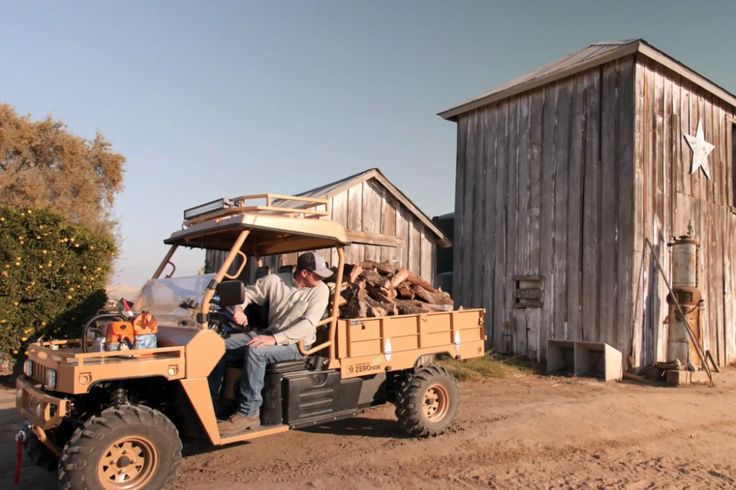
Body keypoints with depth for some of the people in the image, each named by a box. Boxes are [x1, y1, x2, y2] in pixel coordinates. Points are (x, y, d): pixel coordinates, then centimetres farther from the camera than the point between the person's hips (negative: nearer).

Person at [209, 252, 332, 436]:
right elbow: (248, 293, 10)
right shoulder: (275, 280, 0)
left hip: (296, 343, -5)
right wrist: (239, 308, -14)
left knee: (255, 351, -32)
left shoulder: (320, 290, -9)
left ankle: (248, 414, -23)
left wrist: (275, 338, -29)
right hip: (269, 335, 5)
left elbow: (308, 323, -19)